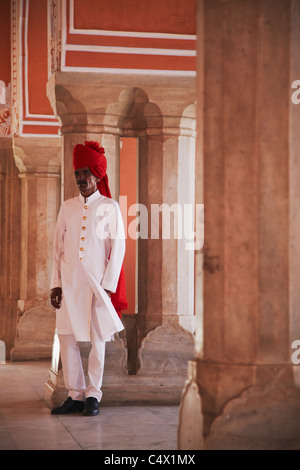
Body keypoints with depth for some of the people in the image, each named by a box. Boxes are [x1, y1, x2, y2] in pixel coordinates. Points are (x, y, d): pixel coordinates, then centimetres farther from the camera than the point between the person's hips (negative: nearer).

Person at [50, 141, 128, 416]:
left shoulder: (109, 207, 1)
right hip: (69, 282, 3)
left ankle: (93, 395, 9)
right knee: (67, 337, 0)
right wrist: (56, 284, 4)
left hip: (98, 281, -3)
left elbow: (118, 247, -1)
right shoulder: (67, 207, 10)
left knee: (97, 339, 0)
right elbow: (58, 248, 12)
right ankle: (75, 394, 9)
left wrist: (108, 286, -8)